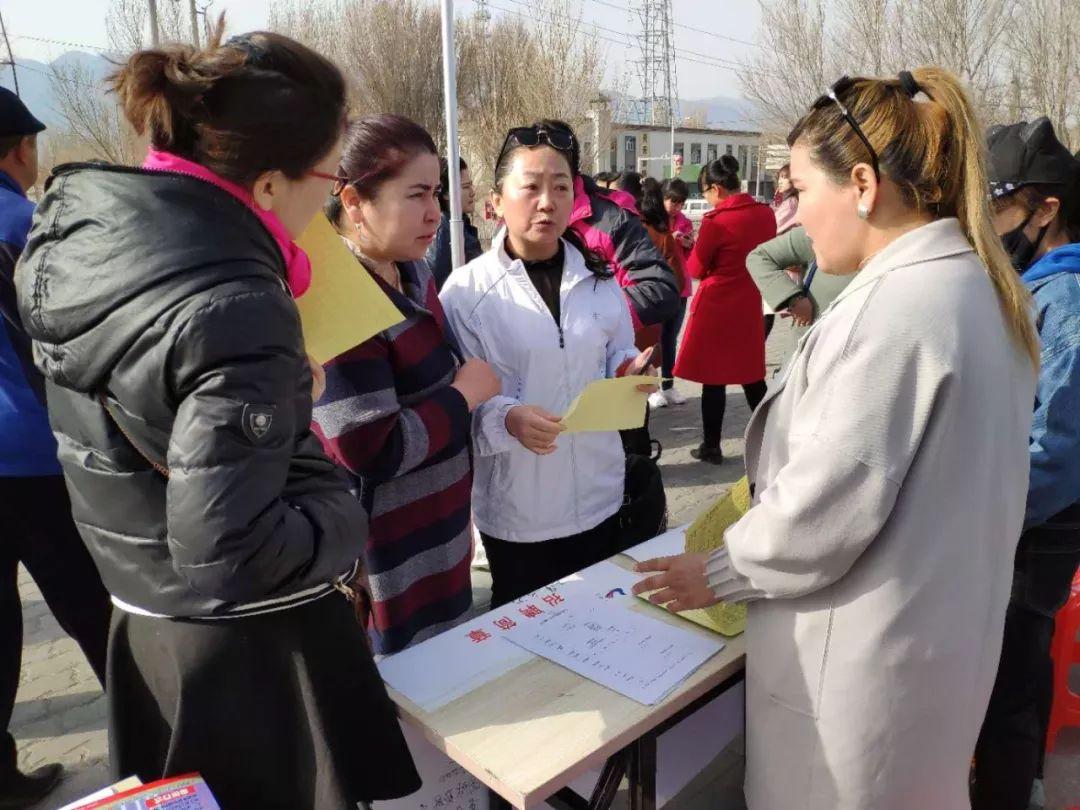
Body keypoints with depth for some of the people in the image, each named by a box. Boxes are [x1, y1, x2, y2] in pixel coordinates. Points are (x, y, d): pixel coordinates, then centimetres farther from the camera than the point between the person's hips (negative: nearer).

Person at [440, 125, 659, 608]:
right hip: (515, 508, -4)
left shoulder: (598, 279, 4)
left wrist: (628, 375, -10)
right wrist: (507, 418, -30)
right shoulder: (466, 290, -10)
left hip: (598, 495, 4)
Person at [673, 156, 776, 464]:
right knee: (752, 375, 17)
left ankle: (711, 446, 11)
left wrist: (698, 246, 10)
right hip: (750, 304, 6)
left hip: (716, 307, -6)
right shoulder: (766, 214, 1)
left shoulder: (715, 221, -16)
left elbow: (695, 270, -9)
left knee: (713, 377, 4)